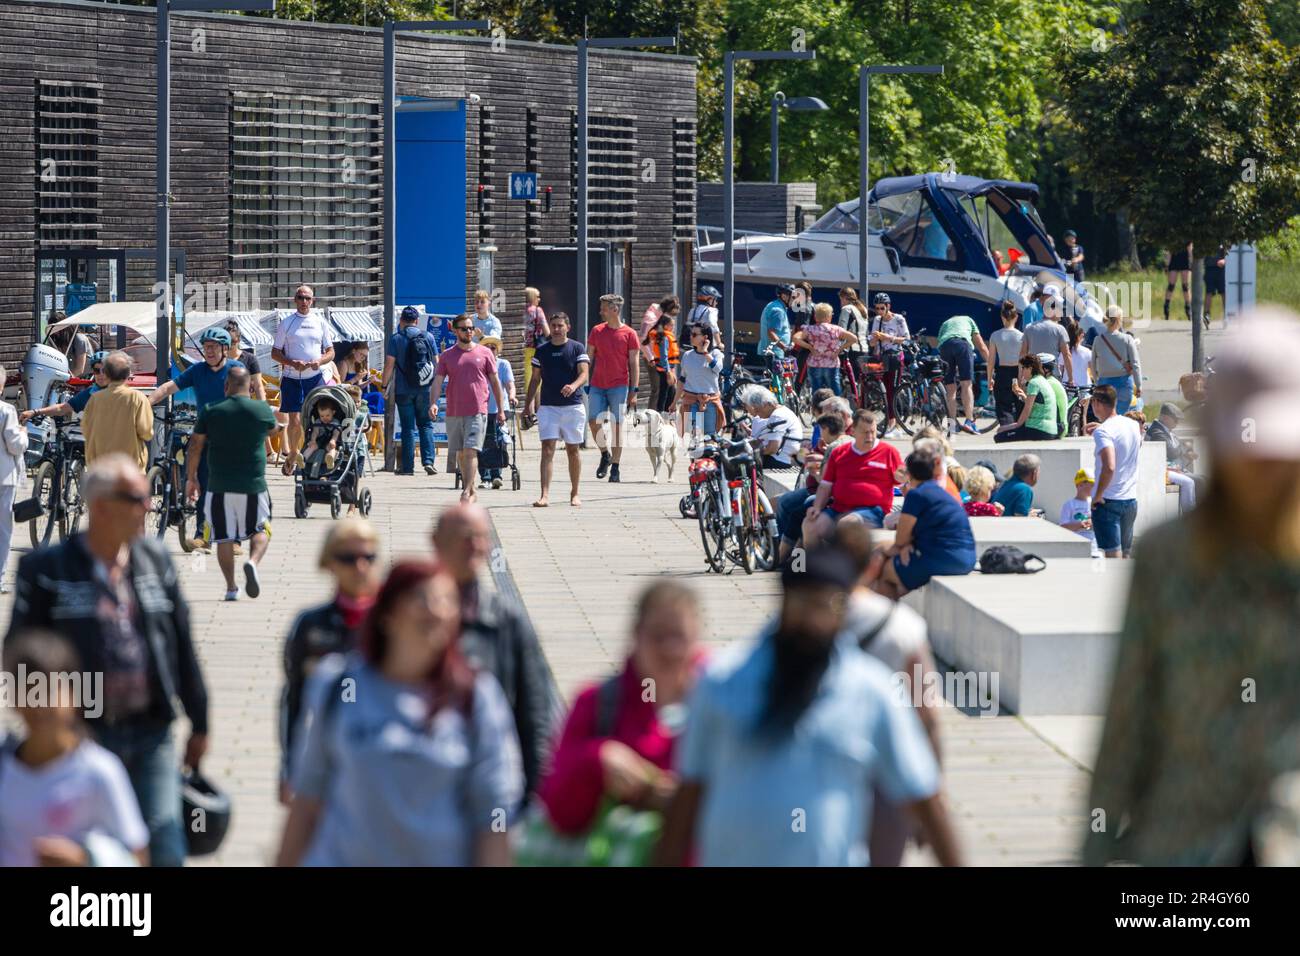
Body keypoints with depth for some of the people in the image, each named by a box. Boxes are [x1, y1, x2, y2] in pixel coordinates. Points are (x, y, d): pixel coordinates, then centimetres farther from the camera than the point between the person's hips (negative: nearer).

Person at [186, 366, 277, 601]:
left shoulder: (210, 412, -2)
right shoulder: (262, 410, -2)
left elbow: (195, 447, 2)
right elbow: (272, 429, 21)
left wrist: (191, 478, 14)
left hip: (219, 486, 0)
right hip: (253, 485, 0)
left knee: (224, 537, 9)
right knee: (261, 530, 13)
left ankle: (231, 587, 6)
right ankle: (253, 562, -15)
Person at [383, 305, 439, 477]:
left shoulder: (396, 339, -4)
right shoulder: (428, 337, 3)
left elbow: (389, 365, -8)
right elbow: (436, 364, 7)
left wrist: (385, 386, 2)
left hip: (404, 390, -2)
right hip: (425, 389, 2)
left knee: (408, 427, 2)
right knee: (426, 425, 10)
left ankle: (408, 466, 2)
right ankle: (428, 461, -3)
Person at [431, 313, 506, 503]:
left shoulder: (485, 353, 6)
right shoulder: (447, 356, 8)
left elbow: (495, 382, 10)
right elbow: (437, 381, 0)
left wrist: (501, 409, 8)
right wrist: (433, 403, -17)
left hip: (477, 412, -3)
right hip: (454, 413, 3)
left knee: (471, 451, -14)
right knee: (460, 454, 8)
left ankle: (467, 491, -14)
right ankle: (471, 490, 20)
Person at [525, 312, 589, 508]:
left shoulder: (577, 348, 2)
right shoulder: (541, 350, 9)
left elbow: (584, 373, -8)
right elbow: (535, 379, 13)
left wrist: (573, 386, -29)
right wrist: (528, 404, 6)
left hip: (573, 405, -1)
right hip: (548, 406, 1)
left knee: (573, 450, 8)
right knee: (547, 449, -9)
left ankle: (574, 494, 20)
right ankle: (545, 495, -16)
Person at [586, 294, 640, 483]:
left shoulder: (628, 334, -1)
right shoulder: (597, 331, 8)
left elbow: (633, 364, 0)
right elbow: (588, 358, 12)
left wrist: (633, 391, -4)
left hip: (618, 386, -3)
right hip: (597, 386, 3)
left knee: (617, 425, -1)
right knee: (594, 421, -8)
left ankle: (615, 469, 5)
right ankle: (605, 455, 17)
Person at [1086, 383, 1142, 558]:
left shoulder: (1103, 432, -17)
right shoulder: (1133, 425, 7)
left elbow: (1109, 467, -29)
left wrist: (1098, 495, -17)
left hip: (1108, 501, -7)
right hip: (1131, 499, 7)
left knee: (1113, 555, -8)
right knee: (1125, 554, 15)